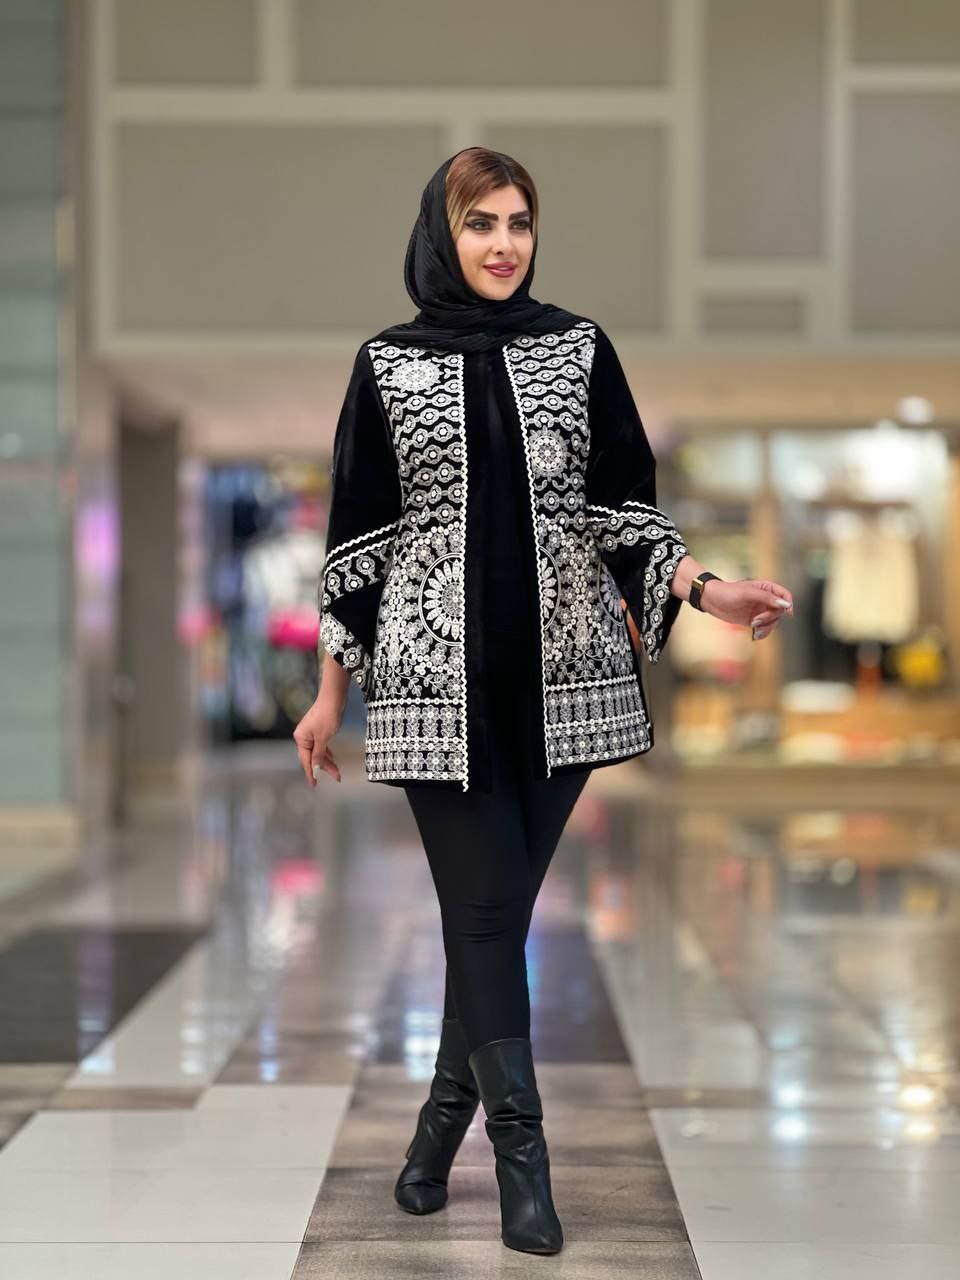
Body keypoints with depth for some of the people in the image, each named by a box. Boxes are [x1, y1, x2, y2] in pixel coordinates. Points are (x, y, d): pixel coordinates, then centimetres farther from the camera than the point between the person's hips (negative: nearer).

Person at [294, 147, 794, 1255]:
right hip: (439, 678, -1)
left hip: (561, 672, 2)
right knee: (485, 905, -4)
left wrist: (703, 589, -14)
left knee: (498, 904, 6)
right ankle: (519, 1150, 4)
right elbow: (360, 534, 5)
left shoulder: (579, 349, 6)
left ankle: (448, 1111, 24)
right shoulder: (389, 364, 3)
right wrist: (331, 694, 7)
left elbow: (623, 504, 4)